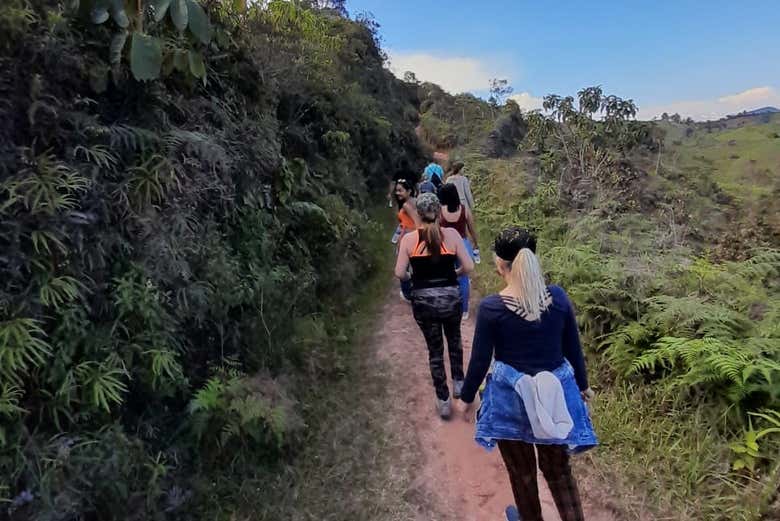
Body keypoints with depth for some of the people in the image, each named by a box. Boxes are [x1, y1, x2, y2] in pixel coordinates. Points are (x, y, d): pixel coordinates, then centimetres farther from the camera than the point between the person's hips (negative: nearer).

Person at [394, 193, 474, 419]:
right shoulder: (451, 234, -8)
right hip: (450, 297, 1)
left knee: (434, 349, 15)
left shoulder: (409, 239, -8)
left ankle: (443, 401, 23)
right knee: (454, 340, 29)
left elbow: (400, 273, -9)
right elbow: (468, 267, -7)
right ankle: (458, 382, 42)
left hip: (423, 301, 0)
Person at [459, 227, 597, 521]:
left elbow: (480, 361, -11)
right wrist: (583, 385, 18)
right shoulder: (558, 297, -10)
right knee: (559, 470, 23)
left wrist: (467, 398, 5)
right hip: (555, 393, 3)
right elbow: (573, 349, 1)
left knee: (522, 472, 22)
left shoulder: (491, 308, -20)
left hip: (511, 397, -2)